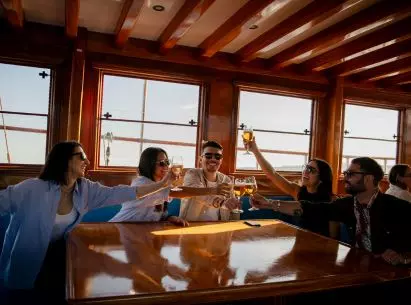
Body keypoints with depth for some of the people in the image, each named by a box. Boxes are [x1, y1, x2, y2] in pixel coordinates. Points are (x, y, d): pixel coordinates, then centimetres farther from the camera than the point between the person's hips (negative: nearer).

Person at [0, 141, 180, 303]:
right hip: (25, 264, -4)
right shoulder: (33, 189, -24)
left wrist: (162, 184, -18)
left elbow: (121, 193, -13)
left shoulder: (86, 189, -10)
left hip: (57, 254, 5)